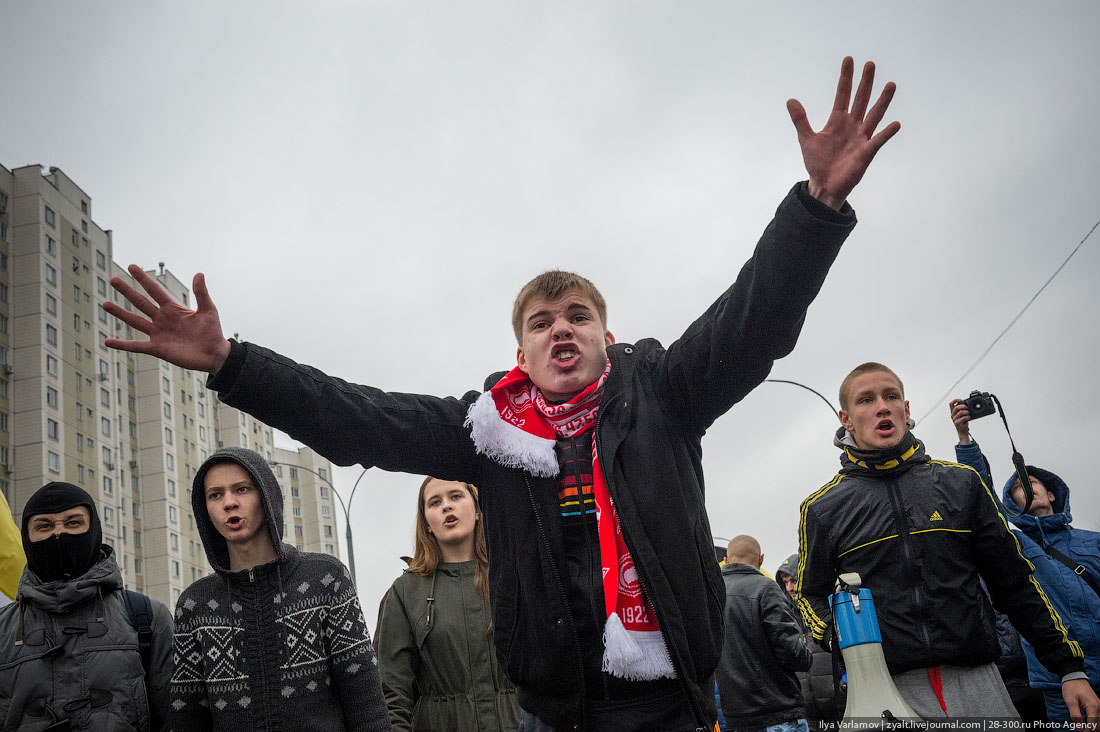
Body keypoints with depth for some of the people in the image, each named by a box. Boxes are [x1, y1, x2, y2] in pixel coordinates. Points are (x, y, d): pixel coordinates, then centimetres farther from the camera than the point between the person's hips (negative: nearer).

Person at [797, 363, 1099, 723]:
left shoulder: (960, 483, 10)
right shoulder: (822, 508, 5)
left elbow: (1014, 582, 11)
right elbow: (811, 596, 12)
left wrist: (1070, 668, 7)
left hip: (978, 680, 2)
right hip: (888, 690, -1)